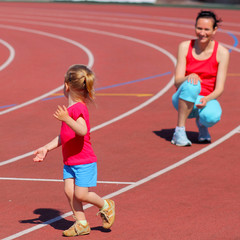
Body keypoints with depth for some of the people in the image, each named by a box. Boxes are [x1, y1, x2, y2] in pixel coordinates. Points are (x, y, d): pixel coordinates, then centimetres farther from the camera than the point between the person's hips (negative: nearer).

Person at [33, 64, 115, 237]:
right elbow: (64, 136, 18)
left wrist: (66, 119, -45)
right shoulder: (71, 108, 12)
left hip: (84, 162, -9)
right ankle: (82, 224, 6)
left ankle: (106, 206, 18)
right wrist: (46, 148, 18)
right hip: (69, 162, 9)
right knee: (69, 191, 0)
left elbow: (82, 131, -35)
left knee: (81, 194, -7)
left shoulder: (78, 108, -19)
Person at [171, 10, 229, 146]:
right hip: (184, 100, 0)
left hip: (207, 99, 0)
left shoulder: (222, 52, -7)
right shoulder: (185, 47, -4)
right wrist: (189, 77, -33)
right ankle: (179, 131, -24)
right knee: (191, 84, -35)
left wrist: (206, 99, -31)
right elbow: (177, 82, -9)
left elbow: (220, 88, -10)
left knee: (212, 116, -36)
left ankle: (201, 123, 4)